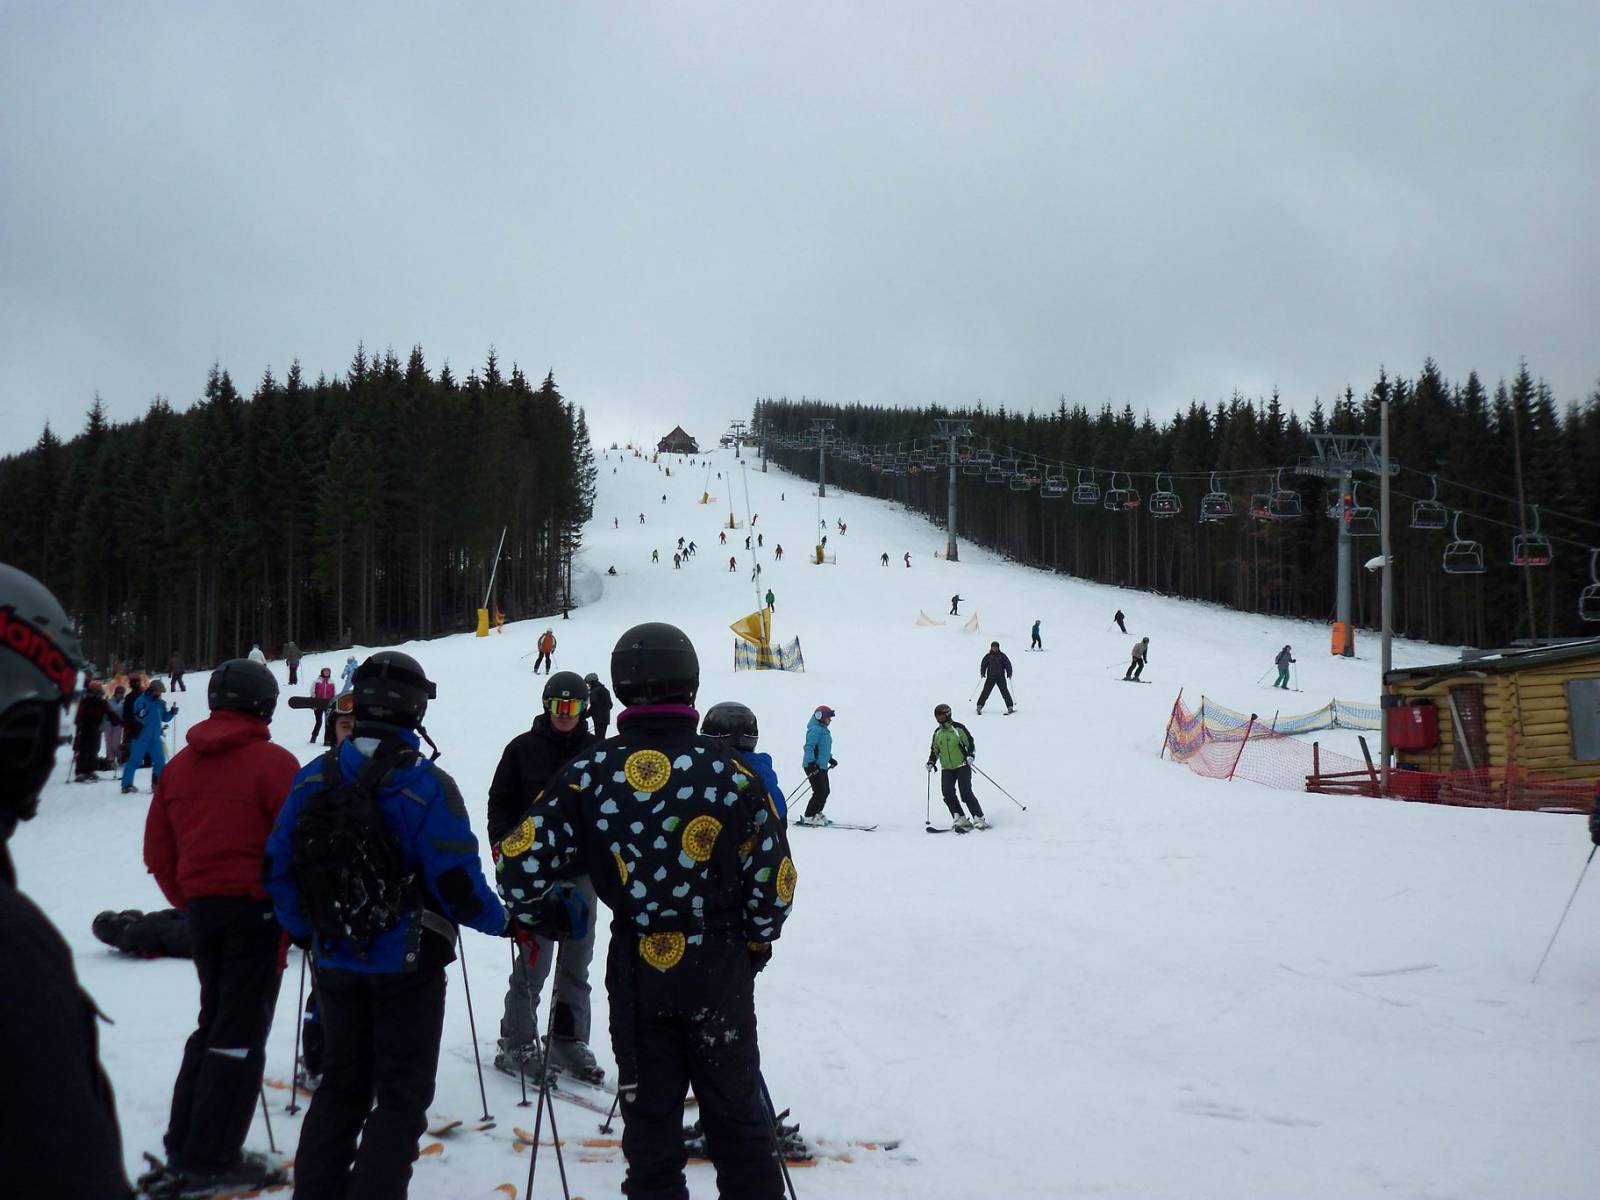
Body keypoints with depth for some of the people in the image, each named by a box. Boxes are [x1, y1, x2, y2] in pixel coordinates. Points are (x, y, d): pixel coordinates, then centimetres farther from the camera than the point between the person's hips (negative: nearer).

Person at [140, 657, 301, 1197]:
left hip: (201, 907, 6)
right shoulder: (272, 762, -11)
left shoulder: (179, 766, 8)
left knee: (214, 1021, 19)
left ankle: (183, 1147, 19)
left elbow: (158, 852, 11)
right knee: (241, 1032, 0)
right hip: (256, 907, -6)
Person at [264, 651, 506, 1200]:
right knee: (403, 1094, 7)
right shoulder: (428, 787, -18)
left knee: (341, 1083, 20)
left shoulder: (314, 778, -3)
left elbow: (278, 864, 1)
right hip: (407, 965, -5)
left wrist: (305, 928, 16)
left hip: (336, 961, 5)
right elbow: (458, 883, -20)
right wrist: (499, 919, -1)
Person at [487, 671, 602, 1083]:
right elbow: (500, 804, 2)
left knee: (577, 964, 10)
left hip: (582, 874, 3)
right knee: (533, 963, -4)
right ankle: (517, 1044, 7)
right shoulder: (523, 749, -1)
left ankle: (570, 1042, 19)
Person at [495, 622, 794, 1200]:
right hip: (719, 972, 0)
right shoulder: (731, 774, -8)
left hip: (636, 973, 1)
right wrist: (754, 944, 13)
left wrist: (542, 918, 11)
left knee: (650, 1122, 13)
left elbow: (521, 861, -9)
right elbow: (774, 878, -5)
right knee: (737, 1118, 15)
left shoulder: (589, 773, -7)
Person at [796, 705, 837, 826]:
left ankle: (817, 814, 24)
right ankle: (809, 817, -8)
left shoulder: (824, 730, 18)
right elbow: (809, 747, -22)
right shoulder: (815, 729, -14)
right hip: (813, 766, -10)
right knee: (820, 792, -13)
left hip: (822, 766, 10)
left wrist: (830, 759, 33)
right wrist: (811, 763, -30)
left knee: (825, 791, 13)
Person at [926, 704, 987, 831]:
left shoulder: (958, 728, -4)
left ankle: (979, 818, -7)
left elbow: (970, 743, -2)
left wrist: (970, 755, -18)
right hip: (946, 769, 5)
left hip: (962, 765, -5)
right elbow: (934, 750, 22)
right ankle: (960, 819, -7)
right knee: (947, 793, -12)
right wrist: (931, 762, 7)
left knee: (966, 793, -14)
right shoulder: (937, 733, 12)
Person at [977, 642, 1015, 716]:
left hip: (1001, 677, 0)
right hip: (990, 677, 0)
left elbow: (1007, 664, 4)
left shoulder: (1002, 656, 3)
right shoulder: (988, 656, 4)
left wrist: (1009, 673, -4)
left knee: (1005, 691, -4)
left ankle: (1010, 707, 1)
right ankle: (979, 706, 5)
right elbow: (983, 664, 9)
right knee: (986, 691, -2)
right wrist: (982, 673, -2)